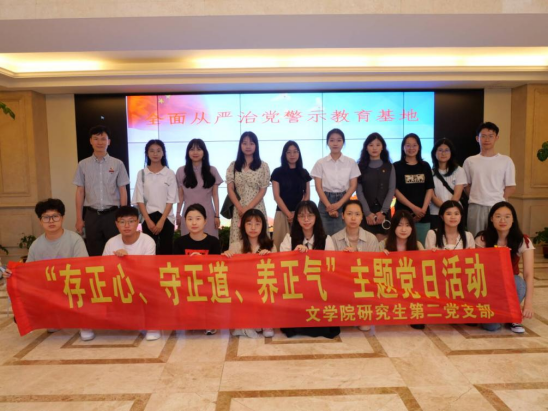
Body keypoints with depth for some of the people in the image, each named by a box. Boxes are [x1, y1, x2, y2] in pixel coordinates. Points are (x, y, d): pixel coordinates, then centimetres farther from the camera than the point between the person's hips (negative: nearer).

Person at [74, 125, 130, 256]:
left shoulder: (118, 164, 0)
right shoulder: (83, 165, 4)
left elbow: (122, 191, 3)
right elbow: (80, 192, 6)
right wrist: (79, 218, 3)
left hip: (112, 214, -1)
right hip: (92, 215, 1)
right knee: (94, 254, 9)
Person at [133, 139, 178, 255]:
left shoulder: (170, 173, 0)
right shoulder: (141, 173, 3)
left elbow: (171, 200, -3)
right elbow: (139, 200, 0)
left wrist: (161, 221, -11)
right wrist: (148, 220, -9)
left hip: (166, 218, 0)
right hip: (148, 218, 1)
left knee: (166, 251, 3)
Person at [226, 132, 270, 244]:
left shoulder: (263, 166, 3)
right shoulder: (233, 166, 7)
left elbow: (263, 190, -2)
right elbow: (230, 190, 3)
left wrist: (249, 207, -11)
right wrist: (240, 208, -10)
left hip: (256, 208, -1)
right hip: (238, 210, 1)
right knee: (238, 241, 0)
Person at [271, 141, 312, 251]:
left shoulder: (304, 173, 11)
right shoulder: (278, 172, 3)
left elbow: (307, 195, 8)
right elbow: (276, 196, -2)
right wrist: (289, 214, -11)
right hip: (283, 213, -2)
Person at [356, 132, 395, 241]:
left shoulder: (389, 167, 8)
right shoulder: (361, 167, 4)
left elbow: (391, 190, 1)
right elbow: (359, 191, -2)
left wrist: (383, 211, -11)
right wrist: (368, 212, -12)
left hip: (384, 211, 1)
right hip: (366, 212, -1)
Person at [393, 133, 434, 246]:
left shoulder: (425, 166, 11)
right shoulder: (397, 166, 2)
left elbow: (430, 189, 7)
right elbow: (395, 190, -5)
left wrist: (424, 209, -7)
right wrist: (413, 207, -12)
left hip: (423, 214, 3)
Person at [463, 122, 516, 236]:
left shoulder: (506, 161, 4)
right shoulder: (469, 161, 7)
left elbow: (511, 187, 6)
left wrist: (497, 200, -2)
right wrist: (477, 198, 3)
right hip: (475, 207, 1)